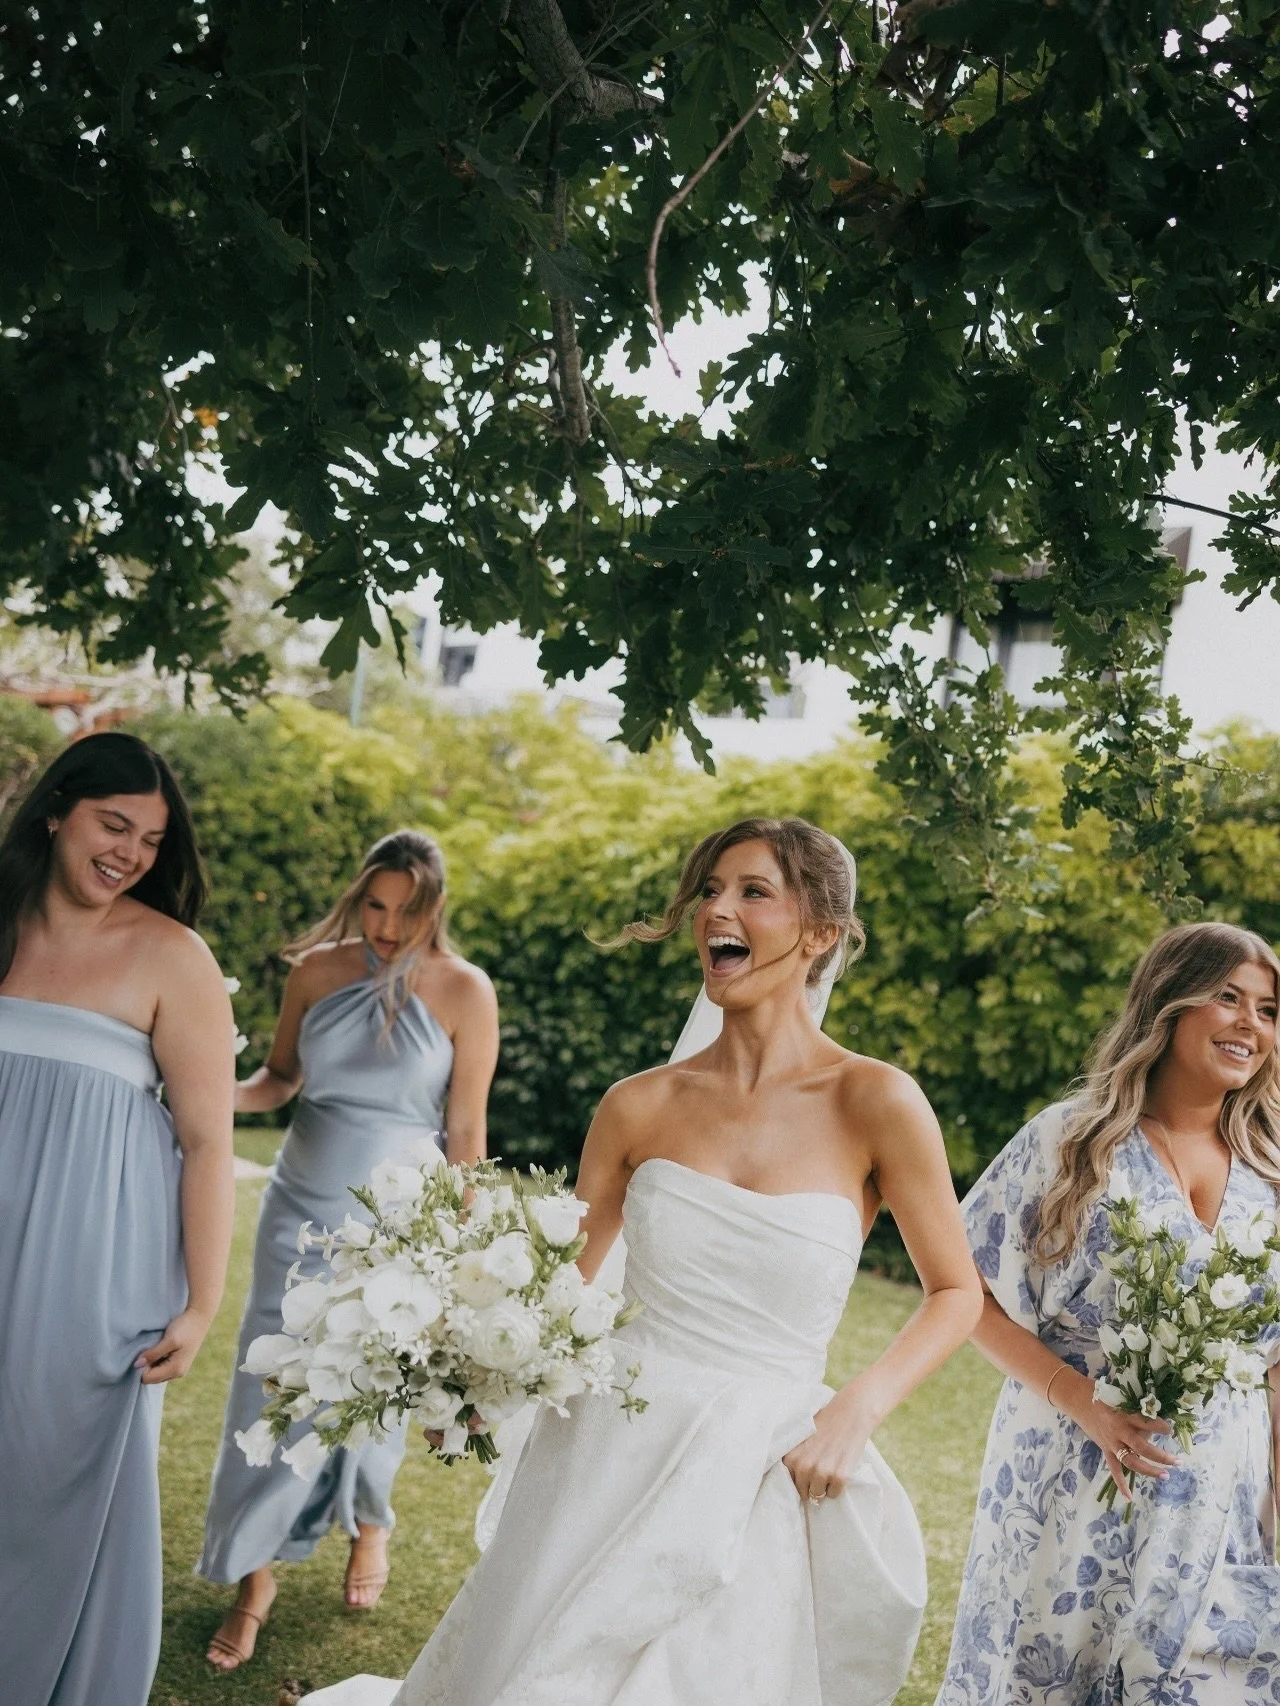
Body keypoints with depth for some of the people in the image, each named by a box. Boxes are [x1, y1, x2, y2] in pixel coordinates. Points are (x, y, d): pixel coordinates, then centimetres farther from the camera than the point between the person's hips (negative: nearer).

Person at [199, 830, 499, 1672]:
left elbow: (467, 1129, -6)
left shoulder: (465, 992, -11)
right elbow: (282, 1078, 8)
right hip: (301, 1204, 2)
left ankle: (370, 1526, 39)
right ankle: (254, 1579, 15)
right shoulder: (317, 968, -4)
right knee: (273, 1385, 2)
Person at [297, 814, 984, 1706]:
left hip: (759, 1480, -2)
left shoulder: (876, 1103, -9)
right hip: (612, 1456, 2)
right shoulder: (641, 1106, -1)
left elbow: (957, 1291, 0)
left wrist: (859, 1408, -12)